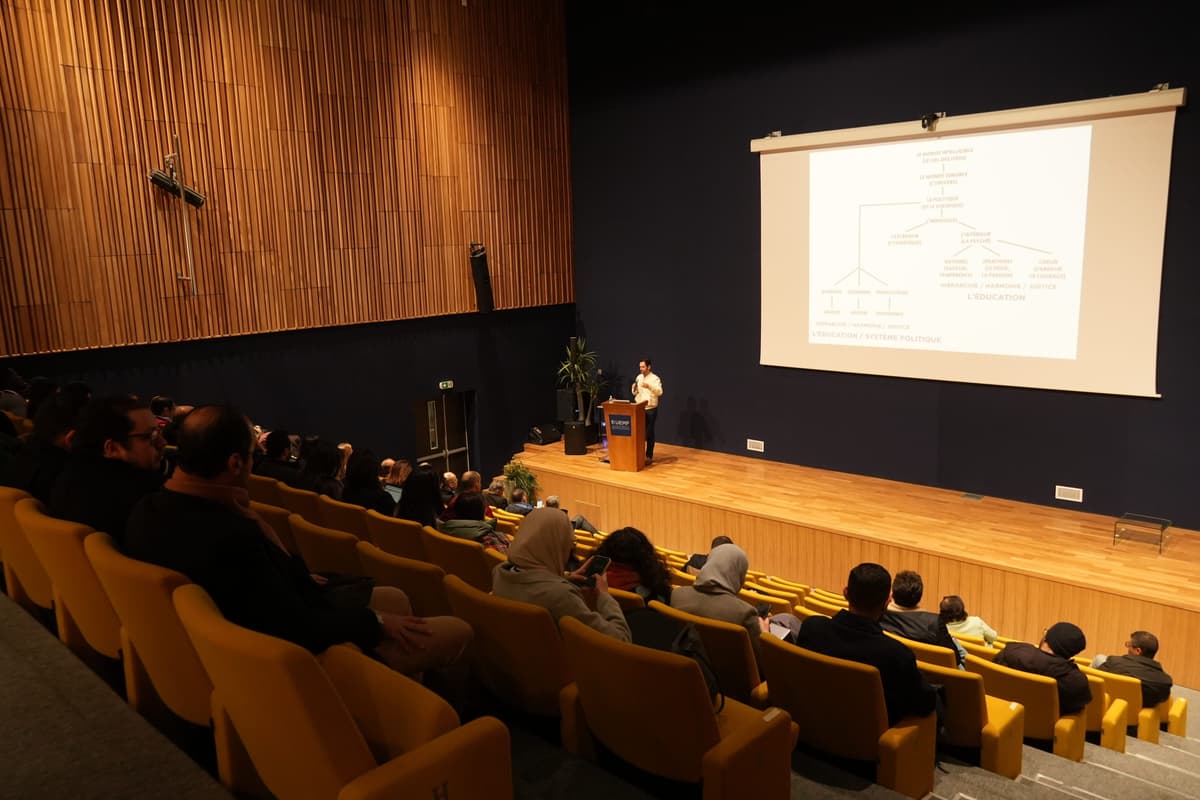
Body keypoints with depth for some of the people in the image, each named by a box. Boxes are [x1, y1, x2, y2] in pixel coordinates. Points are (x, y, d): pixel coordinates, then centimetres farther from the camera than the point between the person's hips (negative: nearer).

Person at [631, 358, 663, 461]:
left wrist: (649, 386, -32)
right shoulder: (638, 377, 9)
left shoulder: (655, 378, -9)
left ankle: (649, 455, 8)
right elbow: (634, 393, 16)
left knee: (649, 432, 0)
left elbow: (660, 392, -20)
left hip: (650, 409, -5)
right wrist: (634, 389, -7)